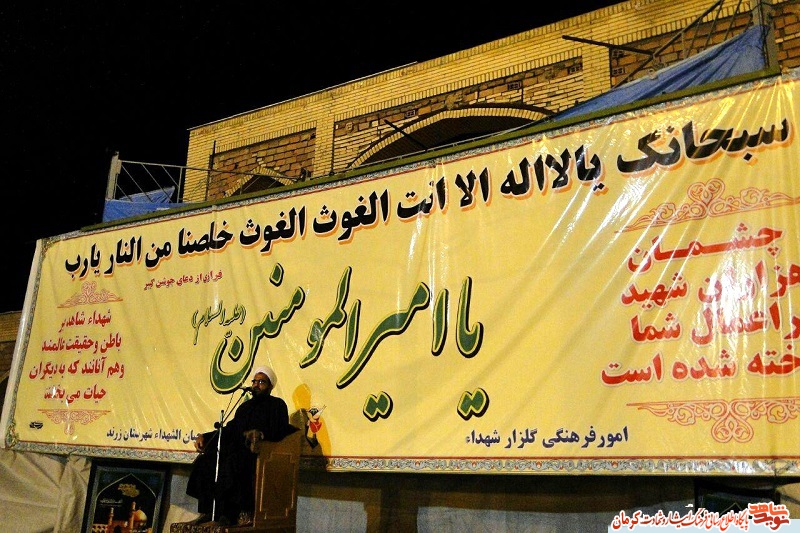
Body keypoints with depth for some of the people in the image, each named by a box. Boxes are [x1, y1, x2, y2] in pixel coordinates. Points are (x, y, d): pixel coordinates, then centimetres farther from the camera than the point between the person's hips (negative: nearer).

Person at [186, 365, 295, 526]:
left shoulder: (277, 405, 5)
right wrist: (204, 436, 13)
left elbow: (280, 431, -9)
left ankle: (245, 513, -29)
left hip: (261, 452, -7)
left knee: (233, 463, -36)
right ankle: (207, 512, -15)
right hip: (239, 450, 7)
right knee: (204, 462, -14)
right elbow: (229, 429, 26)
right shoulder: (245, 407, 28)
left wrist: (262, 434, -29)